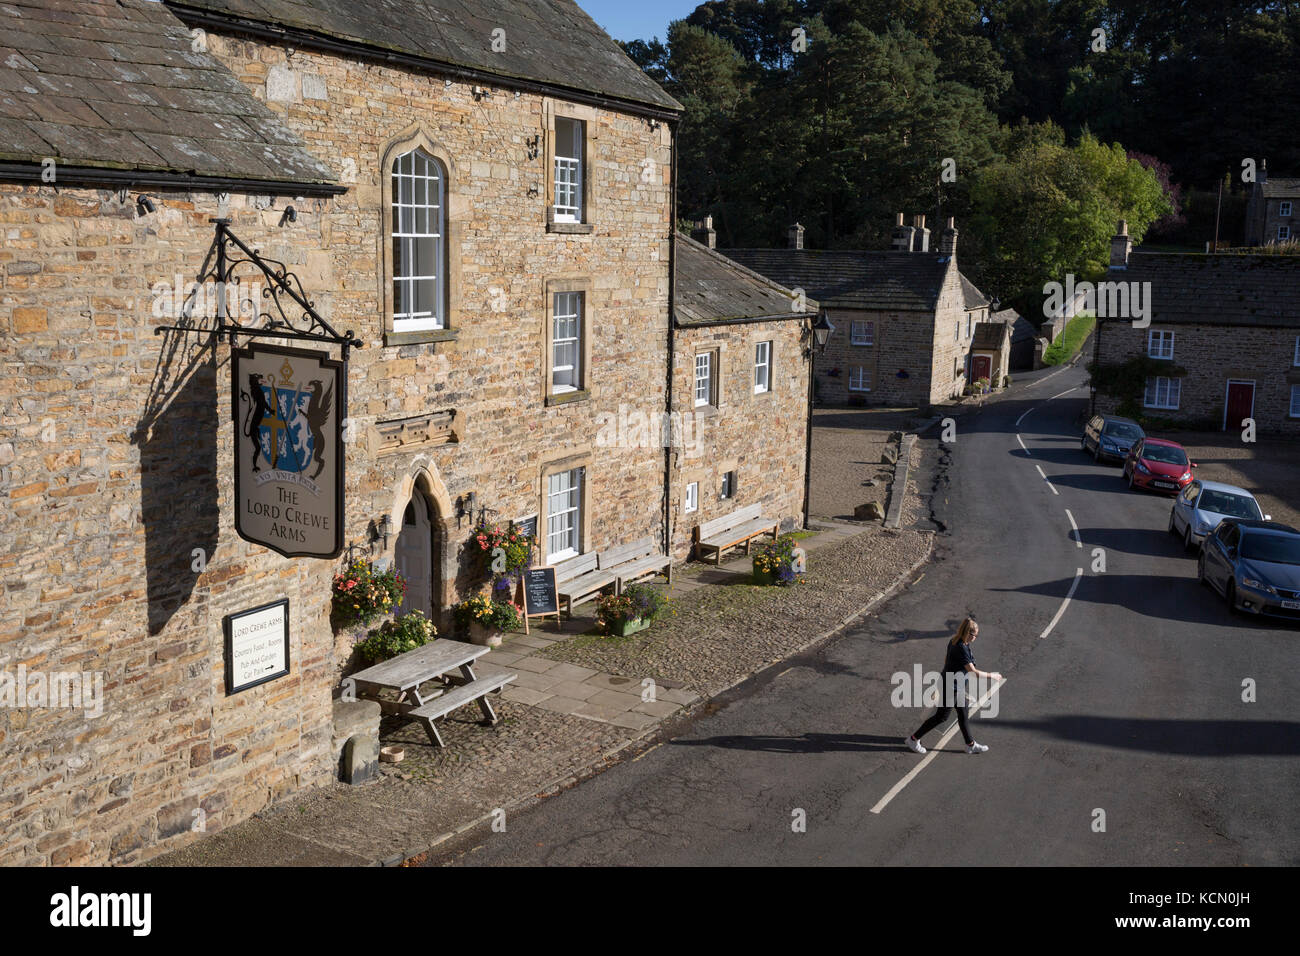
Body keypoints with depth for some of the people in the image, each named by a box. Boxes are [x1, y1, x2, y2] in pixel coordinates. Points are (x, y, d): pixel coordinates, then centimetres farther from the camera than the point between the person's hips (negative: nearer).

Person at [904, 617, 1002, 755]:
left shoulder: (954, 642, 0)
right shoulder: (961, 648, -29)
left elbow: (946, 660, 13)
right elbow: (973, 672, -28)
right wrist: (991, 675, -16)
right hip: (951, 686, -9)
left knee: (963, 714, 18)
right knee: (941, 716, 5)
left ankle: (971, 745, 32)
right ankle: (913, 739, 16)